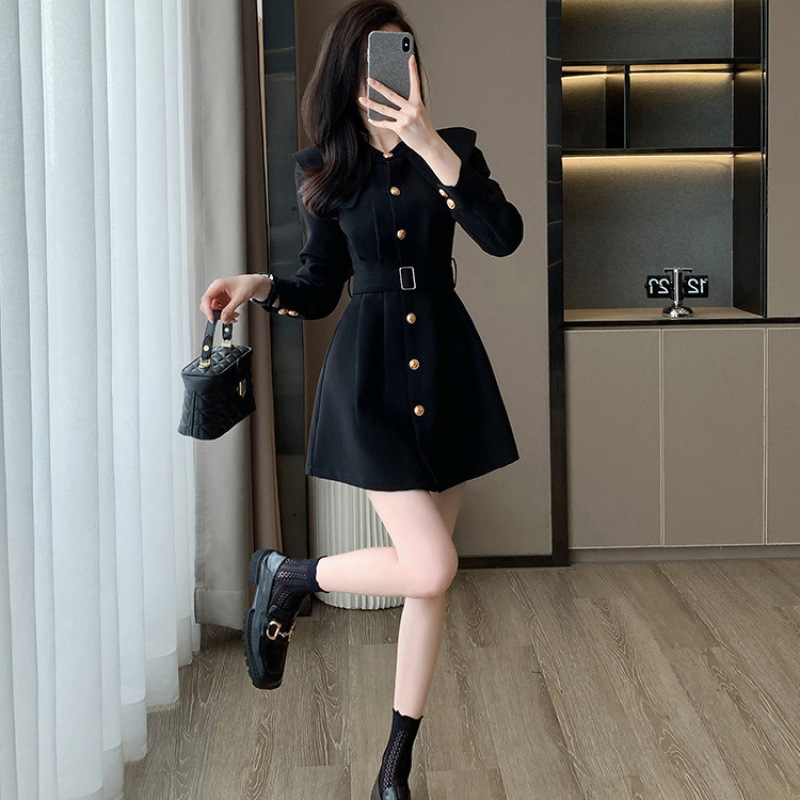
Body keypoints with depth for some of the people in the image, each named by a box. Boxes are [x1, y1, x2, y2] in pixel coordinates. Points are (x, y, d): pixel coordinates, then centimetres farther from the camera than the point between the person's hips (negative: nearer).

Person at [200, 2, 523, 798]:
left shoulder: (452, 146, 3)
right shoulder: (323, 167, 3)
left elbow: (503, 236, -15)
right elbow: (319, 289, 8)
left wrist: (434, 148, -22)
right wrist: (260, 286, -11)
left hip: (447, 361, 2)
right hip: (368, 369, -2)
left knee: (428, 572, 5)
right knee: (431, 568, -14)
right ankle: (285, 575, 13)